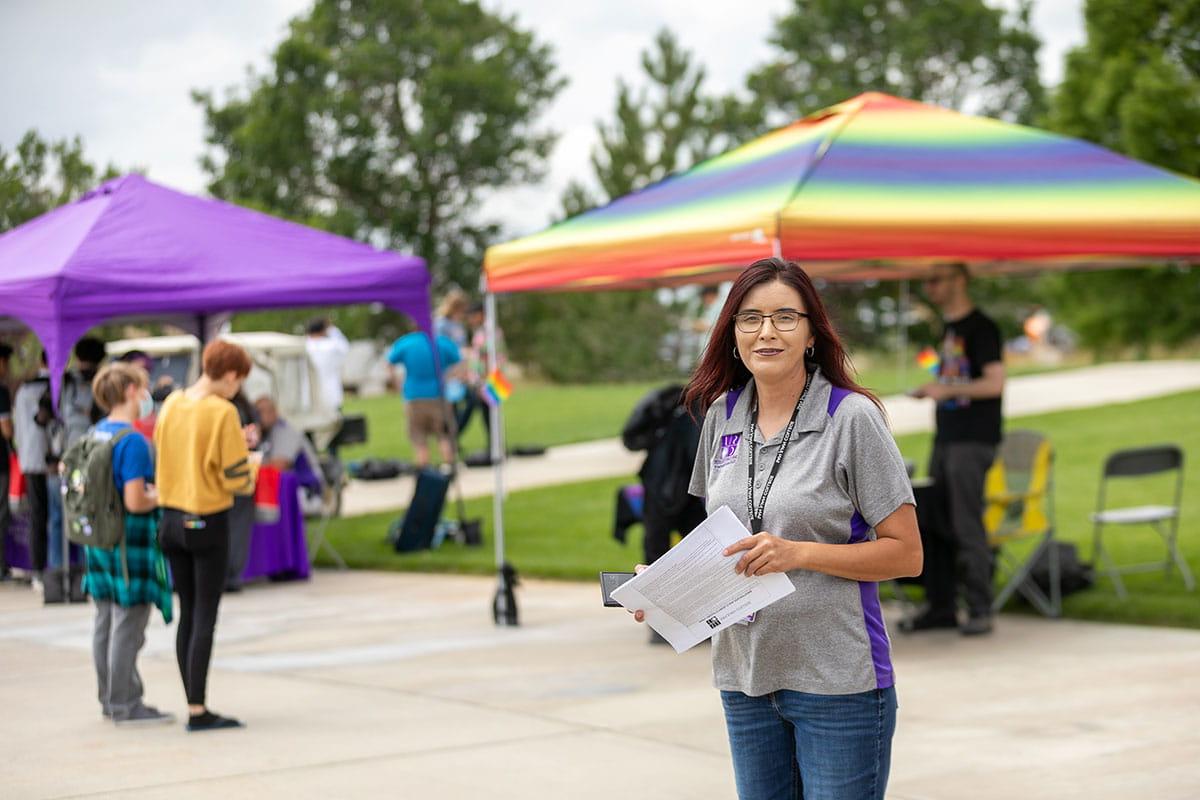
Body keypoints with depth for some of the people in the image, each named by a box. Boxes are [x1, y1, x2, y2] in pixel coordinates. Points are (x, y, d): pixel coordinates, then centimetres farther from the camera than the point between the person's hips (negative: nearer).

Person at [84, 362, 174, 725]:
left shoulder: (96, 434, 8)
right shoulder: (133, 441, -18)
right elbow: (135, 502, -24)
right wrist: (161, 497, -4)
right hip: (130, 541, -9)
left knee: (106, 623, 15)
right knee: (129, 624, -1)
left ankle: (110, 698, 25)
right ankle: (125, 705, 5)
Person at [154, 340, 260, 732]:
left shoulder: (171, 404, 4)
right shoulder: (223, 412, -15)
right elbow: (236, 479, -13)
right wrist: (252, 463, 8)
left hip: (171, 520, 6)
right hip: (208, 523, -6)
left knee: (187, 615, 12)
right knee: (205, 618, -3)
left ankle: (193, 705, 15)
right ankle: (198, 711, -4)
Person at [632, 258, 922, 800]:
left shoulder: (852, 418, -8)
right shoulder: (722, 415, 8)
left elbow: (906, 554, -9)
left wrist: (799, 553, -20)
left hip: (836, 679, -5)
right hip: (743, 674, 5)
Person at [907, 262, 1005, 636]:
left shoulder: (980, 328, -9)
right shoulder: (948, 328, 18)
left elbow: (994, 382, -17)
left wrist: (947, 389, -21)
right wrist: (930, 390, 9)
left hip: (973, 440, -9)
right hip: (946, 438, 9)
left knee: (967, 526, -10)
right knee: (936, 525, 7)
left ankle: (980, 610, -6)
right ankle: (940, 605, 13)